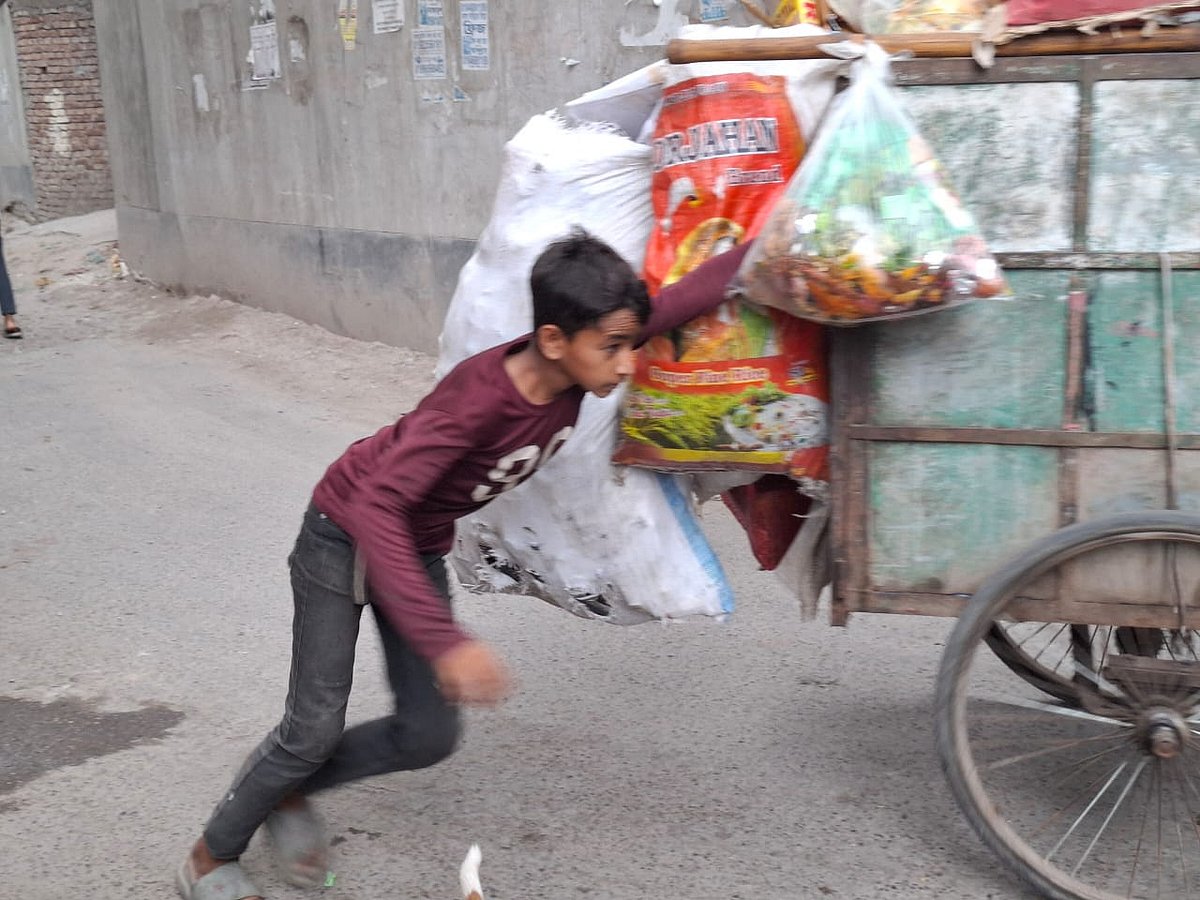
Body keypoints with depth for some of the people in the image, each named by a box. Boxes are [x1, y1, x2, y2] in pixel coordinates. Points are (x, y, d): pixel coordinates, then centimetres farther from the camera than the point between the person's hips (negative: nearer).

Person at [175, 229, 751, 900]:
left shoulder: (588, 351, -19)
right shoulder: (479, 395, -37)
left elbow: (689, 296, -13)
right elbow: (376, 505, -42)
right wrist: (443, 640, -47)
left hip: (421, 548, 7)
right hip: (346, 535, -6)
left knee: (430, 735, 0)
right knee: (317, 728, -6)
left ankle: (290, 787, 25)